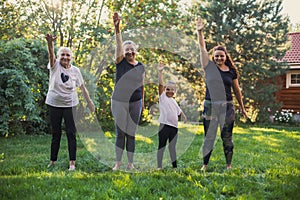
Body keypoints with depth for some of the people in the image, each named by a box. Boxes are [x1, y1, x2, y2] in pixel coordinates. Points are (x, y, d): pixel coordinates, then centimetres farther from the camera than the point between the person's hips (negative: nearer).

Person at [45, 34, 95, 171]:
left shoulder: (75, 70, 0)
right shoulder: (55, 66, -5)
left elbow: (82, 87, 8)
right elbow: (51, 55, -25)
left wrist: (89, 101, 10)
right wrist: (50, 42, -45)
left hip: (70, 105, 0)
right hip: (54, 104, 0)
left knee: (71, 133, -2)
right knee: (55, 133, 10)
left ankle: (72, 162, 4)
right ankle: (53, 160, 23)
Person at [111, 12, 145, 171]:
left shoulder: (141, 67, 6)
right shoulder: (120, 62, -2)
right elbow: (119, 44, -17)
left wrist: (143, 101, 15)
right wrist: (117, 28, -31)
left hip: (136, 103, 2)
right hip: (119, 102, -2)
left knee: (131, 133, 7)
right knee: (120, 133, 2)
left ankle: (130, 163, 17)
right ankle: (118, 163, 13)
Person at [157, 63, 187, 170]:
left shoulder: (173, 101, 18)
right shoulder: (163, 97, -1)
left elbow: (179, 110, 34)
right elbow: (160, 84, -13)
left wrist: (184, 116, 39)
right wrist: (160, 72, -21)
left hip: (174, 126, 6)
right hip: (164, 125, -6)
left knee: (172, 147, 14)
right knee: (162, 146, -1)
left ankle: (174, 166, 21)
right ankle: (159, 167, 3)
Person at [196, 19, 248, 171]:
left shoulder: (231, 71, 6)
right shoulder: (209, 67, 4)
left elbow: (237, 91, 13)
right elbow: (202, 48, -1)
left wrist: (242, 108, 17)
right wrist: (200, 32, -8)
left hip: (227, 107, 1)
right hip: (210, 106, 0)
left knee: (227, 137, 6)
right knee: (208, 137, 5)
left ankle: (229, 165, 16)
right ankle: (205, 164, 13)